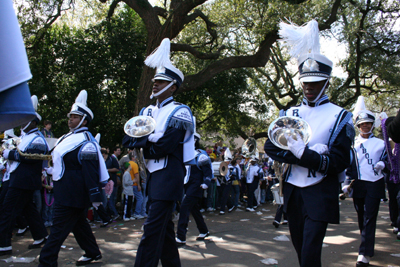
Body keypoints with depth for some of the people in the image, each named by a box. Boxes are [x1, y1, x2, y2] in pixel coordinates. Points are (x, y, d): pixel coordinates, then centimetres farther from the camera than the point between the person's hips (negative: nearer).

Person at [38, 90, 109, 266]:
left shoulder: (85, 142, -16)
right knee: (78, 223, 18)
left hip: (72, 193, -10)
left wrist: (94, 195, -24)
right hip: (65, 191, 10)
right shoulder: (68, 138, 16)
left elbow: (91, 170, -22)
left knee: (59, 228, -7)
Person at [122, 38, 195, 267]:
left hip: (168, 177, -8)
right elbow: (128, 140, 4)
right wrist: (150, 140, -14)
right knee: (164, 227, 15)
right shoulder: (148, 112, 14)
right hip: (153, 175, 8)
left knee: (153, 229, -10)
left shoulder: (179, 113, -9)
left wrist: (143, 146, -3)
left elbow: (164, 147, -19)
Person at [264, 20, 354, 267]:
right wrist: (310, 155, -18)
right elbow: (271, 147, -6)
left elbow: (339, 162, -11)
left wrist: (302, 153, -25)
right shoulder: (289, 114, 7)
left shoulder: (339, 116, -4)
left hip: (320, 193, -4)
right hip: (293, 190, 4)